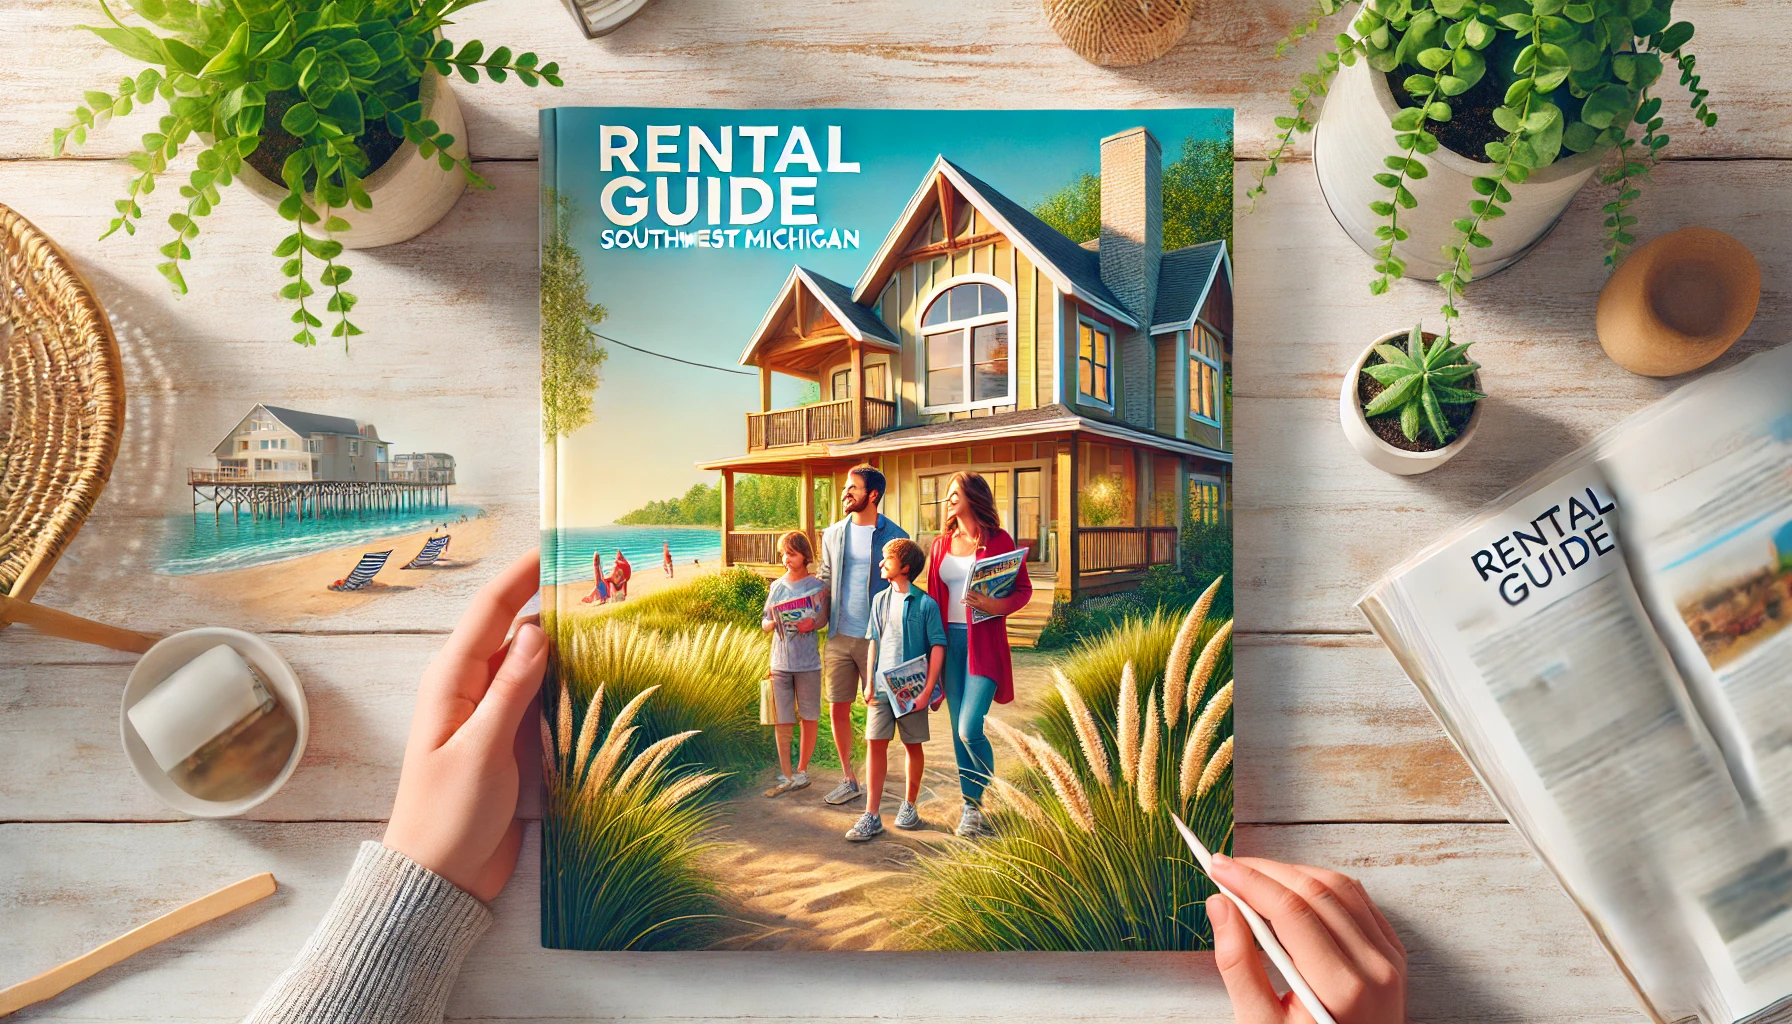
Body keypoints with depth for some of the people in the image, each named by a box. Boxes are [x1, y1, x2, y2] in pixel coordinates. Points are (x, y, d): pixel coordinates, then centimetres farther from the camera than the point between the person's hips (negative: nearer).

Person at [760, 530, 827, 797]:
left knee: (809, 717, 6)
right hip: (780, 661, 3)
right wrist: (774, 623, -12)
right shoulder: (776, 586, 9)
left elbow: (823, 618, -2)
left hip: (807, 662, -2)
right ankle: (786, 776, 12)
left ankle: (802, 770, 21)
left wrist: (812, 623, -23)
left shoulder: (817, 585, -1)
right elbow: (765, 623, 10)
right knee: (782, 720, 3)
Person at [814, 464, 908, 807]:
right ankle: (848, 779, 23)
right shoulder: (832, 535, 7)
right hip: (839, 637, 4)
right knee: (837, 708, 8)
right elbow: (824, 582, 14)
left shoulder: (894, 537, -5)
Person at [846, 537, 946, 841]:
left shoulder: (925, 604, -8)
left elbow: (937, 647, -8)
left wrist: (928, 690, -12)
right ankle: (872, 815, 2)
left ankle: (909, 806, 27)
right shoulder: (880, 600, 7)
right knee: (875, 744, -2)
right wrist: (869, 682, 7)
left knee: (913, 745, 9)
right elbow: (875, 642, 13)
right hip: (882, 687, 4)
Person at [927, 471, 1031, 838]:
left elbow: (1024, 589, -2)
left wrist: (997, 605, -21)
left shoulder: (998, 540, -4)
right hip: (950, 641, 5)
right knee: (957, 729, 8)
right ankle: (970, 805, 21)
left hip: (984, 642, -5)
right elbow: (933, 595, 12)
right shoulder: (941, 544, 11)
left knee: (970, 729, -12)